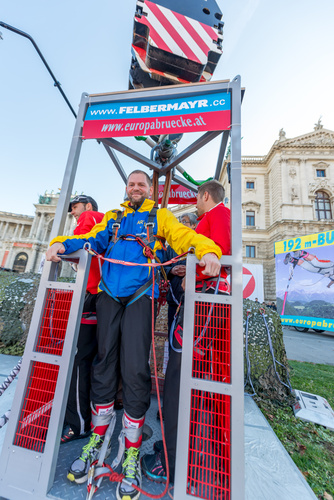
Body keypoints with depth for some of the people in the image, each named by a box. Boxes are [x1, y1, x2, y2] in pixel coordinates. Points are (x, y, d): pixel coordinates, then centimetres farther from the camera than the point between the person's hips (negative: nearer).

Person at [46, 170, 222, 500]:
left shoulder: (160, 216, 16)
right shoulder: (112, 217, 27)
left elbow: (185, 237, 2)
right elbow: (93, 239, 17)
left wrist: (208, 251, -17)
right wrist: (62, 244, -1)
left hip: (140, 295, -3)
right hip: (109, 293, 3)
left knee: (135, 369, -5)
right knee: (104, 362, 8)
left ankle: (132, 452, 18)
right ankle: (97, 436, 31)